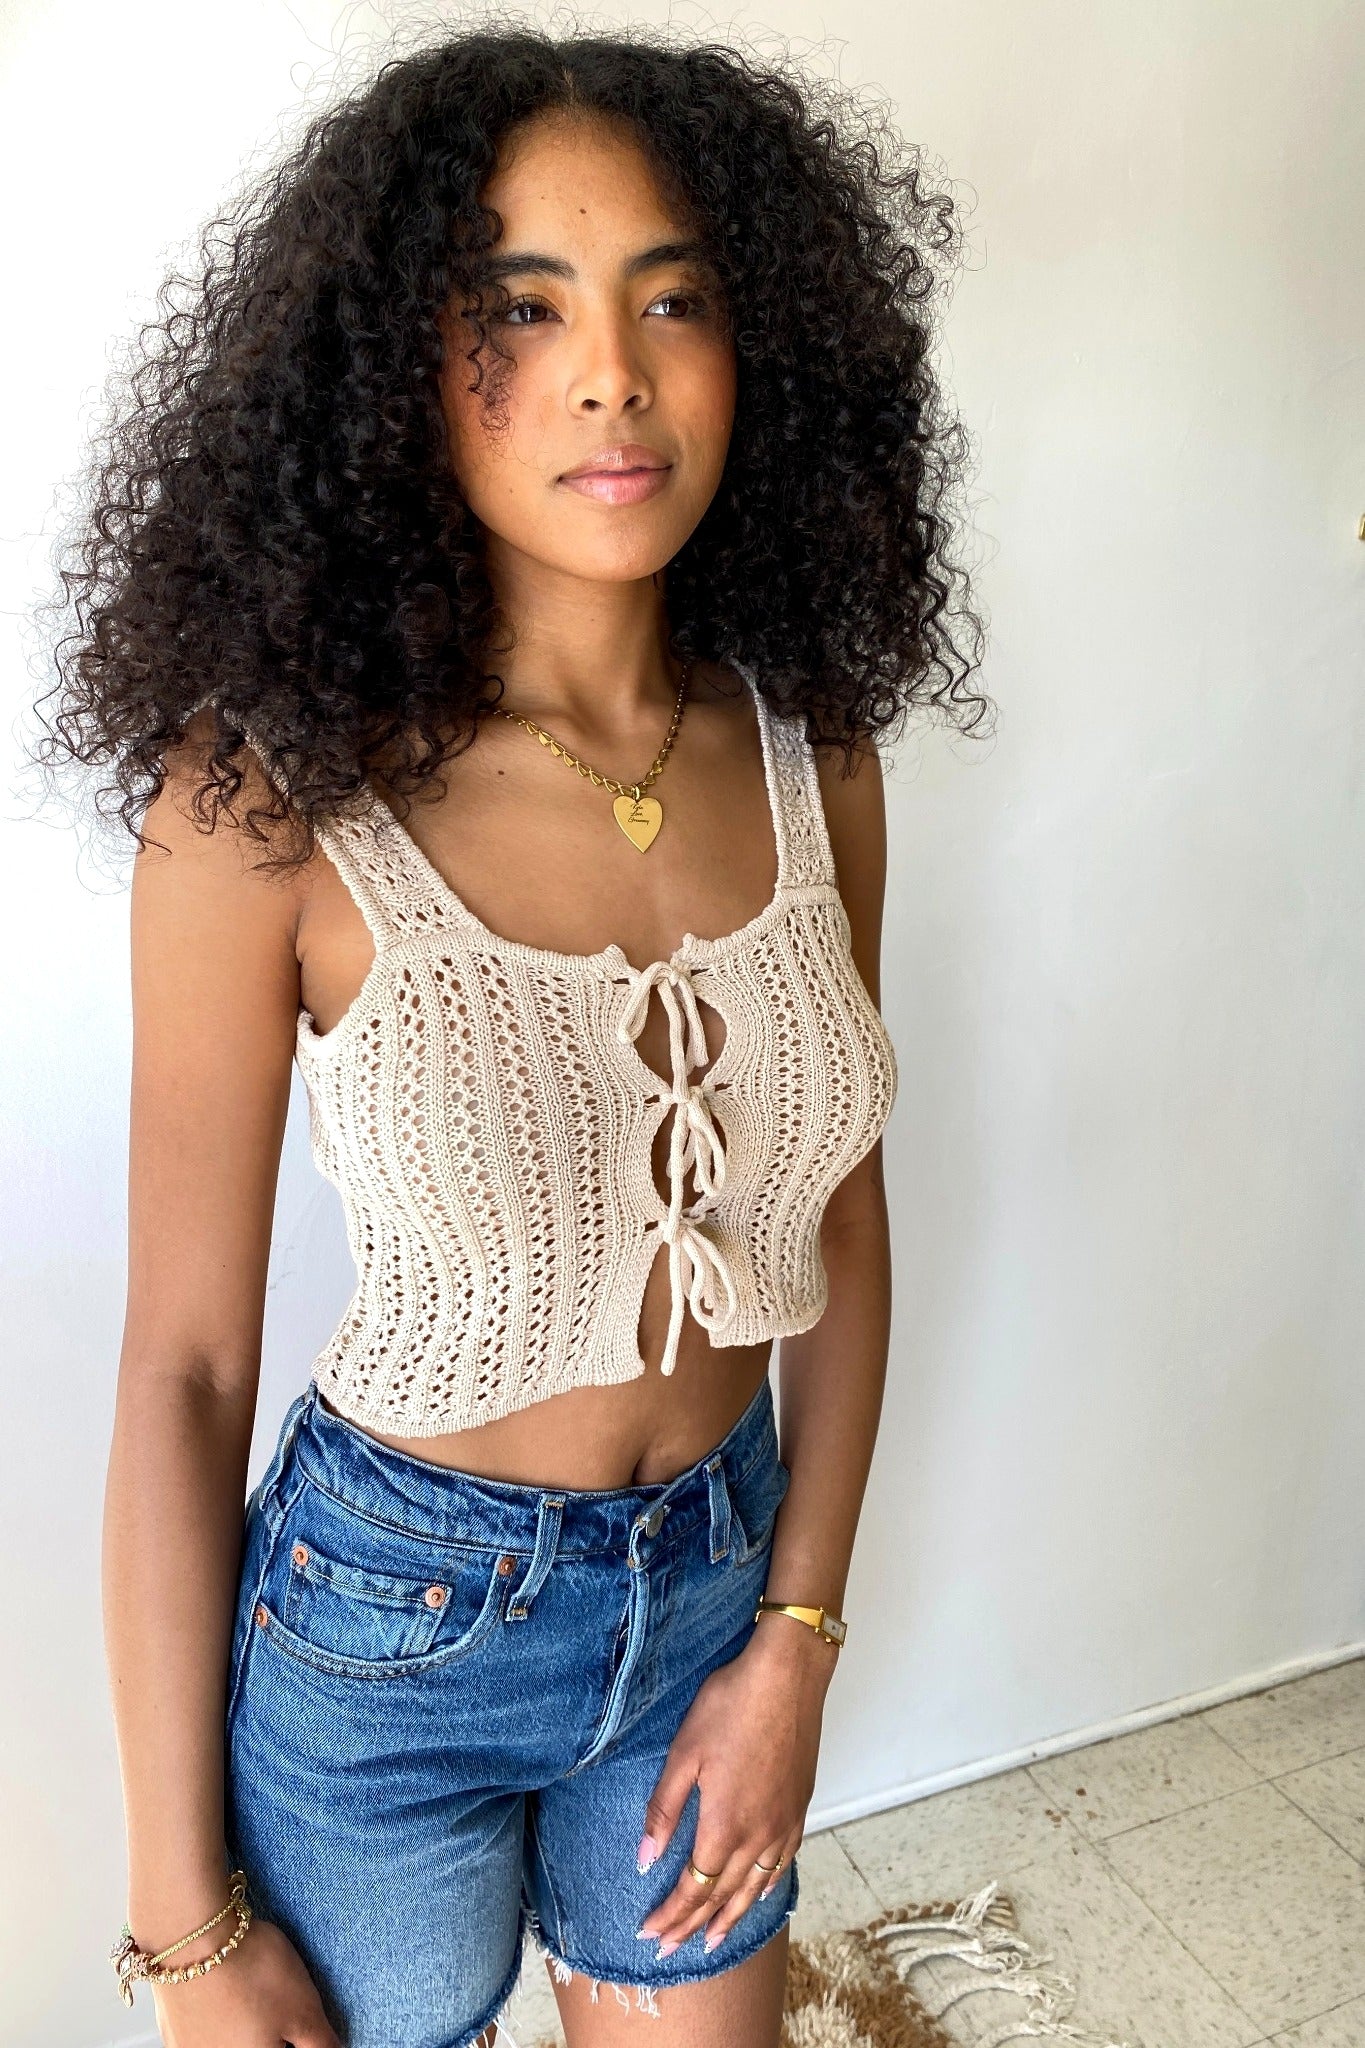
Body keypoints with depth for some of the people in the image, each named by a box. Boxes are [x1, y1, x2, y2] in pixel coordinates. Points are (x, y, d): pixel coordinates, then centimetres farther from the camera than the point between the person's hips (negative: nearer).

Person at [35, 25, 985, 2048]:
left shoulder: (815, 758, -8)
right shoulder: (273, 802, -20)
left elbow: (842, 1230, 1)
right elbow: (181, 1369, -15)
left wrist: (796, 1645, 0)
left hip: (724, 1579, 4)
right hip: (386, 1624, -3)